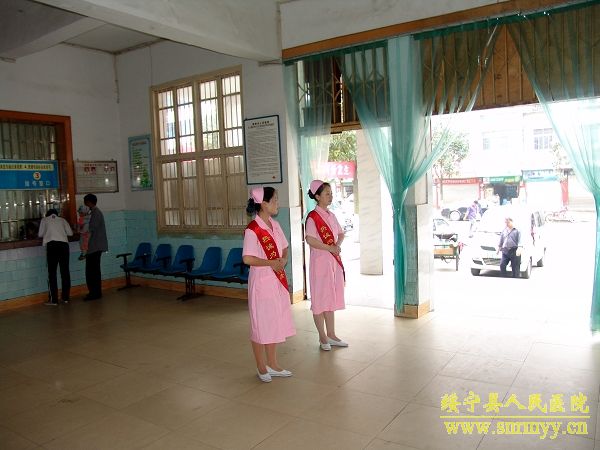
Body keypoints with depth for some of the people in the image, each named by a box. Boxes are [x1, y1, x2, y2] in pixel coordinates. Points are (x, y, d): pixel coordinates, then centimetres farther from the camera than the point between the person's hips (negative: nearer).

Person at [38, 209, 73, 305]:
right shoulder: (62, 220, 22)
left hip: (52, 245, -2)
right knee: (65, 272, 7)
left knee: (52, 273, 0)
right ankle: (65, 297, 12)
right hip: (64, 244, 2)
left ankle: (53, 300, -2)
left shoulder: (45, 220, 18)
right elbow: (70, 233, 16)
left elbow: (40, 234, 17)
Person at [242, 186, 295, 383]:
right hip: (261, 280, -8)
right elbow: (247, 258, -22)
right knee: (261, 324, 6)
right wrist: (270, 263, -17)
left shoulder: (275, 225, 7)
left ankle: (272, 364, 30)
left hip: (277, 281, 8)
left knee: (274, 323, 16)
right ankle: (261, 368, 22)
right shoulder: (252, 229, -18)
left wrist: (284, 259, -5)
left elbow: (285, 247, 15)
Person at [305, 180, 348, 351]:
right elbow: (310, 240, -22)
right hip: (320, 261, -8)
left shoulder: (331, 215, 12)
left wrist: (338, 244, -4)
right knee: (320, 299, 2)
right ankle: (323, 337, 13)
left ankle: (331, 335, 24)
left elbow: (341, 234, 16)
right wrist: (329, 248, -20)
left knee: (331, 298, 14)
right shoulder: (313, 216, -12)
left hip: (334, 261, 8)